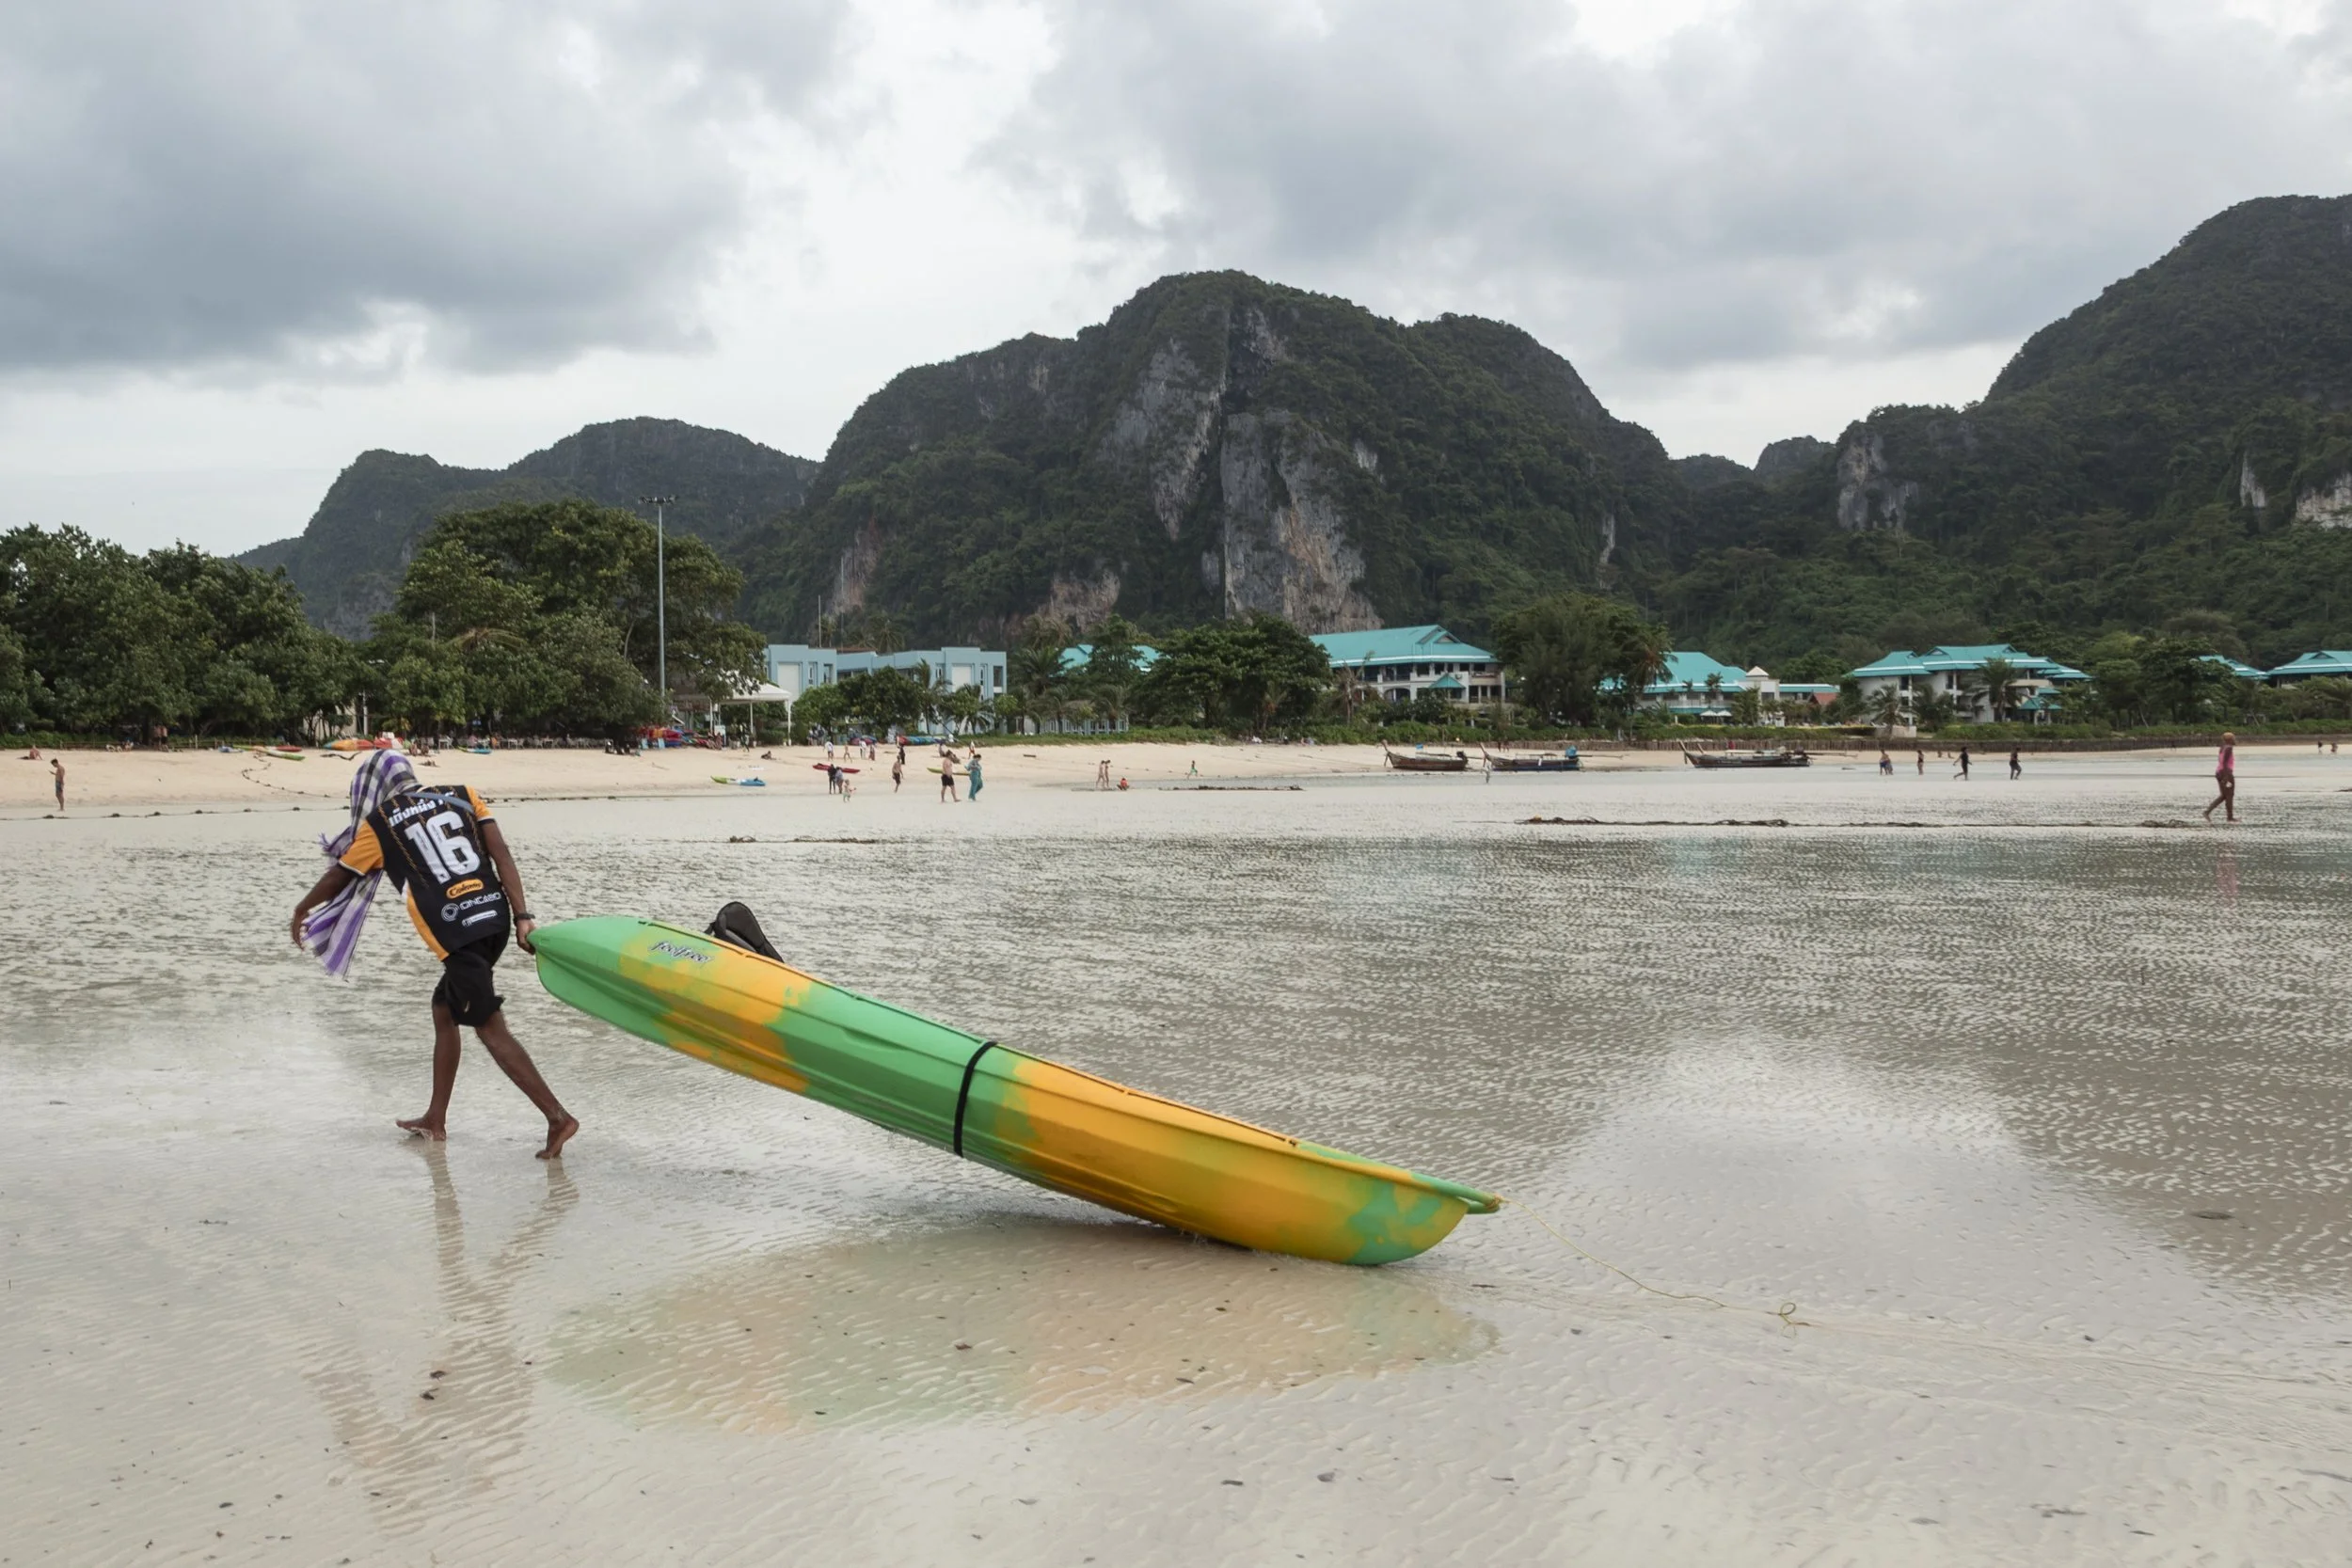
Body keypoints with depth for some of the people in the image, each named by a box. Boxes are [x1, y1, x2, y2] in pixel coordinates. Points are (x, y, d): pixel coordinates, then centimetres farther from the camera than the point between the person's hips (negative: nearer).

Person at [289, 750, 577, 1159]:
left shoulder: (379, 824, 7)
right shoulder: (462, 796, 16)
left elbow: (338, 878, 22)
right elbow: (502, 855, 4)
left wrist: (301, 911, 40)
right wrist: (521, 917, 0)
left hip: (455, 932, -6)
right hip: (494, 915, 6)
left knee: (491, 1028, -5)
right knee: (444, 1008, 22)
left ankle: (558, 1116, -15)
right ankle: (435, 1120, 29)